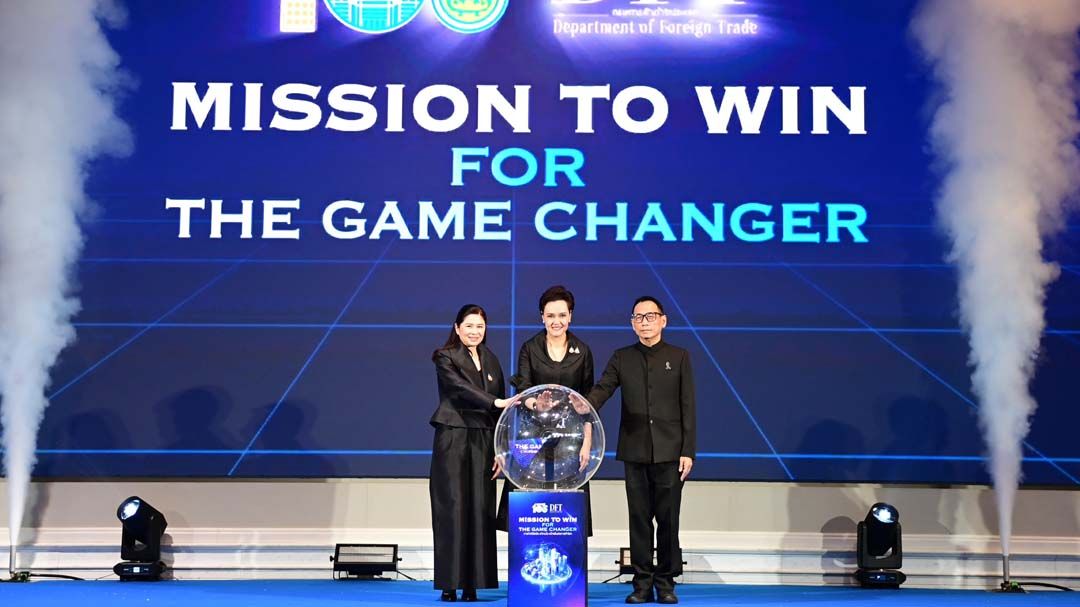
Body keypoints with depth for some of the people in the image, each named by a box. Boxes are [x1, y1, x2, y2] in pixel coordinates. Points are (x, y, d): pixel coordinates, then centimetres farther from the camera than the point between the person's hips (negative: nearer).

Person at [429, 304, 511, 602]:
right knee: (452, 509, -4)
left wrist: (500, 449, 5)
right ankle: (449, 584, 0)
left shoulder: (491, 361, 15)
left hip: (483, 441, 4)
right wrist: (494, 402, -31)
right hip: (453, 440, -4)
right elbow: (461, 388, -17)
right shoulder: (445, 357, 1)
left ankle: (472, 584, 4)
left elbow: (501, 407, 13)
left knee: (479, 510, 1)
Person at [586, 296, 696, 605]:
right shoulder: (622, 358, 9)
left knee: (668, 519, 2)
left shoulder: (679, 357, 5)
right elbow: (601, 391, -3)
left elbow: (687, 407, 2)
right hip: (635, 451, 1)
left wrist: (688, 451, -5)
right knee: (639, 518, 5)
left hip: (669, 451, -1)